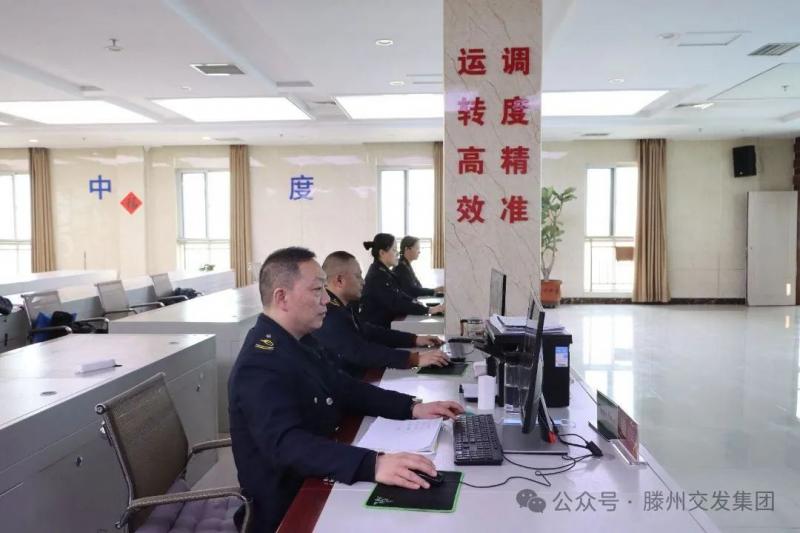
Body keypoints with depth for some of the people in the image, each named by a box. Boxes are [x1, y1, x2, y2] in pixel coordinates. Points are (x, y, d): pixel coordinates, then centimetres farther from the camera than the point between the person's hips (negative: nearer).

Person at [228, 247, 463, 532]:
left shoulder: (301, 341, 6)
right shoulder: (261, 365, -24)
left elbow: (345, 389, 12)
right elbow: (286, 444, -36)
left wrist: (412, 407, 0)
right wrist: (373, 465, -47)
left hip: (314, 485, 8)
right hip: (287, 508, -8)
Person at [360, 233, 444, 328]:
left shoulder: (382, 271, 10)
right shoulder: (378, 277, -21)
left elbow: (397, 293, 17)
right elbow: (396, 304, -25)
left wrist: (413, 301, 1)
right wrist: (428, 310, -25)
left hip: (384, 323, 9)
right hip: (376, 329, -9)